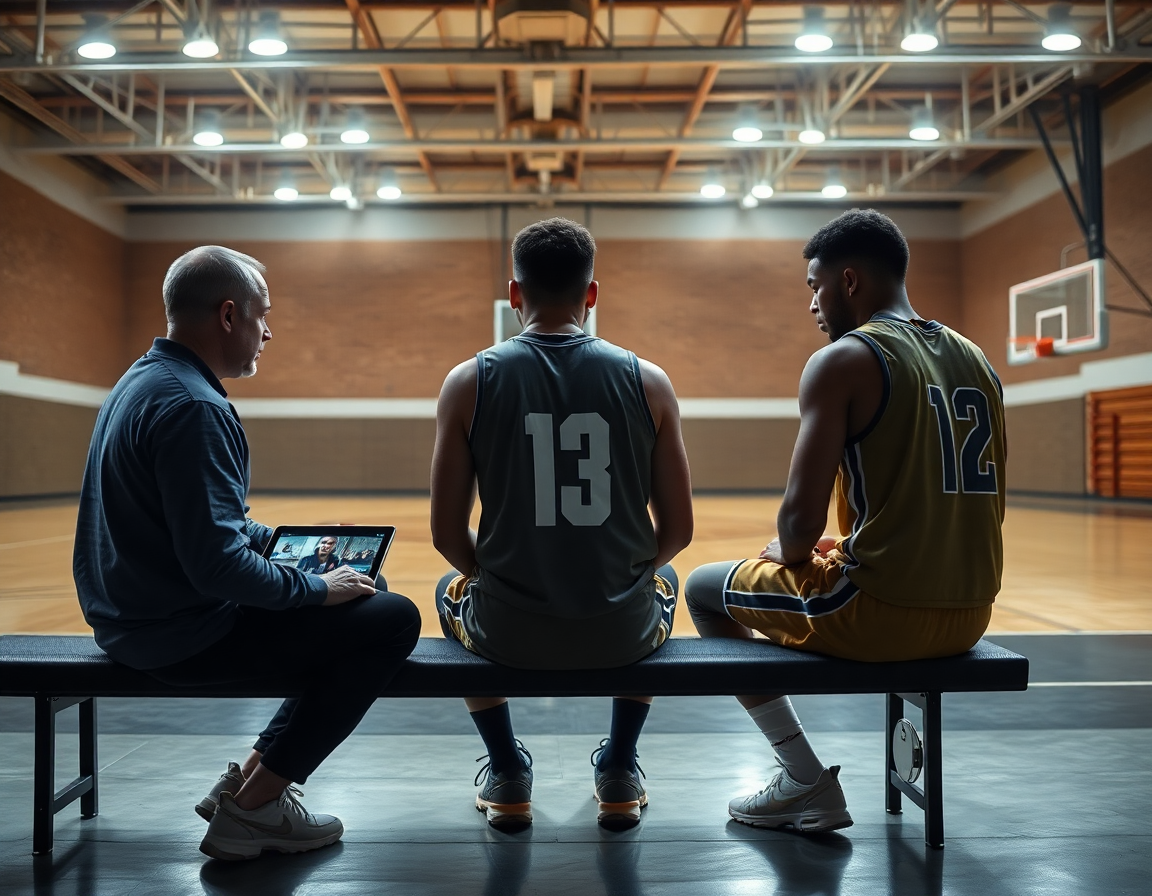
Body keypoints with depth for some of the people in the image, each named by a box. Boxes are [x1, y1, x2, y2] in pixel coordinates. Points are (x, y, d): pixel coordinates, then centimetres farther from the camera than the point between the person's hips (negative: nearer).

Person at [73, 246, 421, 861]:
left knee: (357, 596, 19)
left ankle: (252, 776, 18)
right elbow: (217, 564, -29)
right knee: (393, 619, -11)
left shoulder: (145, 380, 10)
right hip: (185, 634, -10)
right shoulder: (193, 407, -23)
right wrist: (316, 588, -15)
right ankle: (253, 806, -3)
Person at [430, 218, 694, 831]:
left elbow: (446, 534, -3)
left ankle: (508, 773, 32)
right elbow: (677, 530, 0)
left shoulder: (468, 382, -6)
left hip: (509, 634, 0)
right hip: (623, 632, 1)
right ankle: (619, 769, 33)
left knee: (453, 592, 36)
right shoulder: (648, 381, -4)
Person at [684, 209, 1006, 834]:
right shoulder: (975, 359, 11)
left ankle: (808, 783, 10)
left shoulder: (842, 361, -11)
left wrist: (786, 551, 7)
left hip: (880, 613, -8)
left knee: (704, 589, 15)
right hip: (970, 614, 8)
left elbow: (801, 520, -17)